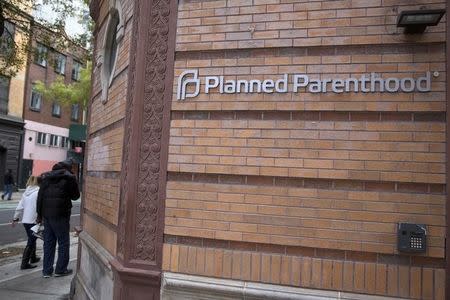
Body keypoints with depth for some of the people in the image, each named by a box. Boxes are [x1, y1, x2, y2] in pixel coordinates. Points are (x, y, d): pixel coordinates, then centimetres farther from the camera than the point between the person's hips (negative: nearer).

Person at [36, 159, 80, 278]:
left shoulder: (46, 176, 11)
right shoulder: (69, 177, -8)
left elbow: (40, 196, 10)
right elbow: (75, 196, -1)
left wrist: (39, 214, 14)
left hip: (46, 214, 6)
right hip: (60, 214, -6)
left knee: (48, 242, 14)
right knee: (64, 242, 6)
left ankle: (47, 270, 19)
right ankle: (60, 269, 11)